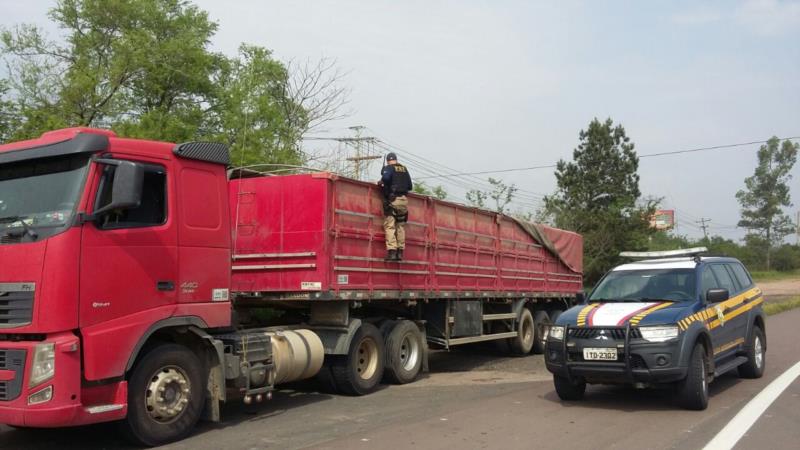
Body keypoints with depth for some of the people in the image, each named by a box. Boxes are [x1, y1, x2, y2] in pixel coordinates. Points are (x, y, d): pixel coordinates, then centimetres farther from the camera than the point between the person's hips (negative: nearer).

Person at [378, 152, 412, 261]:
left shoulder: (388, 168, 2)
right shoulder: (404, 169, 18)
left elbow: (386, 177, -20)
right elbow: (410, 186, 18)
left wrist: (381, 182, 0)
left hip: (392, 200, -5)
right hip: (403, 200, 5)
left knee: (390, 226, -7)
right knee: (400, 226, 10)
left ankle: (392, 251, -18)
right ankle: (400, 251, 6)